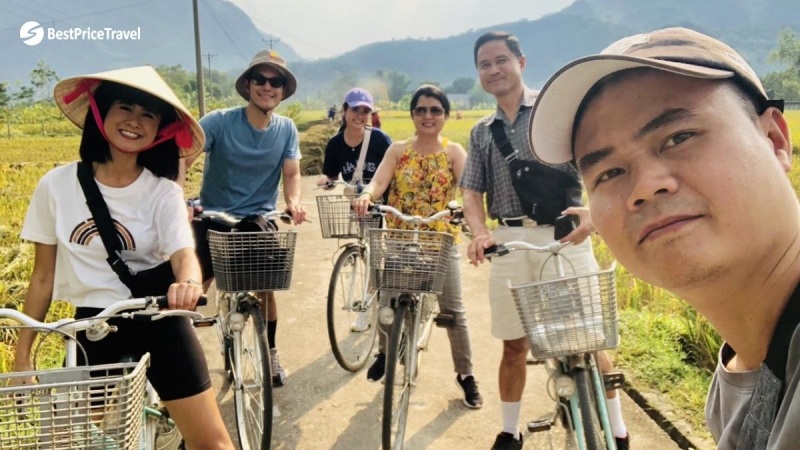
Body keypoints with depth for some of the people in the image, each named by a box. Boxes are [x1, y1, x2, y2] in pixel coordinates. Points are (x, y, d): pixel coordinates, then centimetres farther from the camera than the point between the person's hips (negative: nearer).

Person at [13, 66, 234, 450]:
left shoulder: (163, 192, -7)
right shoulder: (56, 185, -4)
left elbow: (183, 253, -22)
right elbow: (44, 277, 2)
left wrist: (188, 283, -46)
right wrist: (22, 356, 3)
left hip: (158, 322, -1)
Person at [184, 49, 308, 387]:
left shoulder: (286, 129, -3)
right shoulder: (219, 121, -14)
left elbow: (291, 173, -6)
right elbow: (182, 161, -22)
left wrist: (294, 202, -28)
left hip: (260, 220, 2)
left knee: (264, 286, 4)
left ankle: (270, 352, 25)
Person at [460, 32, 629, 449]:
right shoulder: (482, 132, 15)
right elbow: (472, 192, 9)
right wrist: (480, 234, -12)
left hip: (564, 235, -3)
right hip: (511, 242, 3)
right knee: (514, 344, 10)